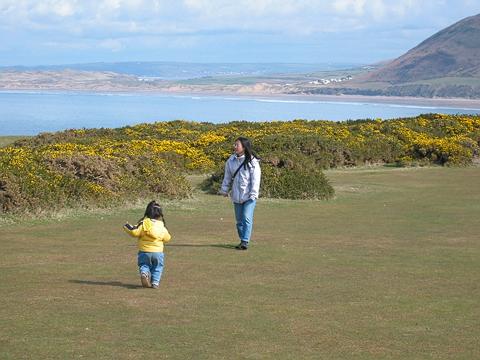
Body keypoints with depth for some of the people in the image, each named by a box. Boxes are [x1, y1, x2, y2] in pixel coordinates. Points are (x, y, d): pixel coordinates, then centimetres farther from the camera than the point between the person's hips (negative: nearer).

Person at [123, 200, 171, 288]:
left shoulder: (143, 224, -9)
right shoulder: (162, 226, 1)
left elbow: (135, 232, -15)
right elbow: (167, 238, 9)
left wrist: (127, 227, 2)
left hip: (144, 251, -2)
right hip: (158, 252, 2)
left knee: (144, 265, 11)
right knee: (157, 268, 17)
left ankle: (144, 273, -21)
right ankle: (155, 282, 4)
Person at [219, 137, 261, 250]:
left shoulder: (252, 162, -10)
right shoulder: (231, 161, 6)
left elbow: (255, 179, -11)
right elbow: (227, 177, 14)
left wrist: (253, 194, -16)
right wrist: (225, 190, 10)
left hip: (249, 196, -5)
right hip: (236, 196, 6)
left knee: (247, 218, -14)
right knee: (239, 220, 11)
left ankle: (245, 241, -14)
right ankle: (242, 240, 20)